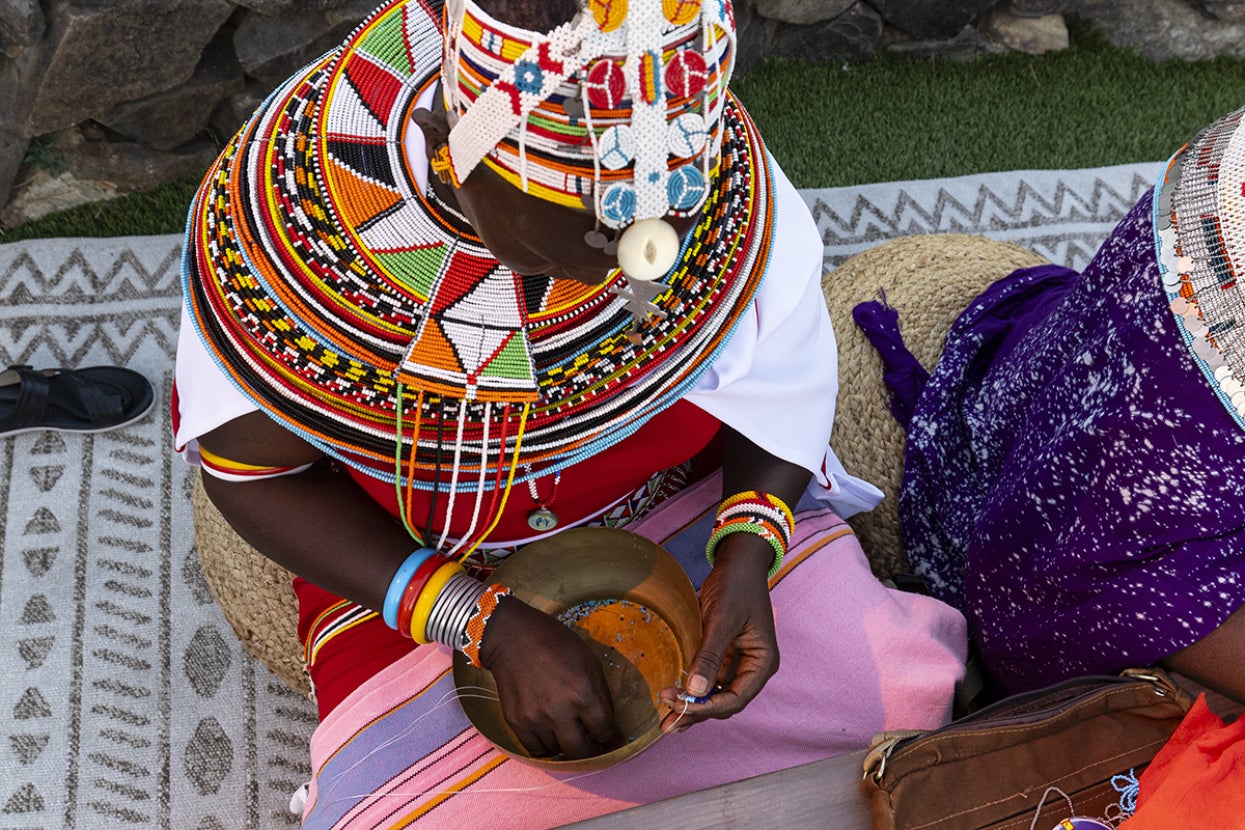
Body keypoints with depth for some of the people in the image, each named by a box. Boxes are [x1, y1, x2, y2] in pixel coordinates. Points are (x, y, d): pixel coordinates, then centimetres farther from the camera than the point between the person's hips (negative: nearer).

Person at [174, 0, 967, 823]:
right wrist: (488, 625, -24)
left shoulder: (718, 169, -22)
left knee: (899, 692, -9)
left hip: (695, 501, 1)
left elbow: (781, 370, -5)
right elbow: (254, 472, -15)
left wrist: (747, 558, -23)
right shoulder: (288, 202, -27)